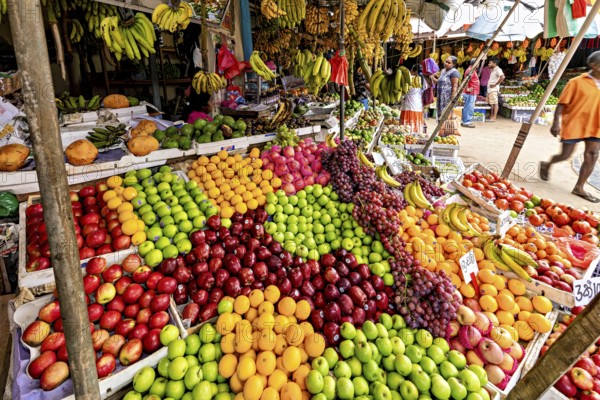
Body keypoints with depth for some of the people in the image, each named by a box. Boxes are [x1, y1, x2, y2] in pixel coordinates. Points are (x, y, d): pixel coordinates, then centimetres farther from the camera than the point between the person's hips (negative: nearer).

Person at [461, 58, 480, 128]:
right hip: (470, 93, -11)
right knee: (469, 108, -7)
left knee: (467, 108, 12)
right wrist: (467, 89, -23)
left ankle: (465, 121, 18)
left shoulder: (472, 70, 17)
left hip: (472, 93, 11)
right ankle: (466, 122, -4)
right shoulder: (470, 70, -15)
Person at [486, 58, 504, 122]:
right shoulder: (492, 70, 18)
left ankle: (494, 117, -8)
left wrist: (495, 84, -20)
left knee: (495, 103, -8)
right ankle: (491, 116, 19)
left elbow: (502, 77, -24)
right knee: (491, 103, 13)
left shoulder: (498, 69, -10)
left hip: (494, 89, -10)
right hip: (489, 89, 10)